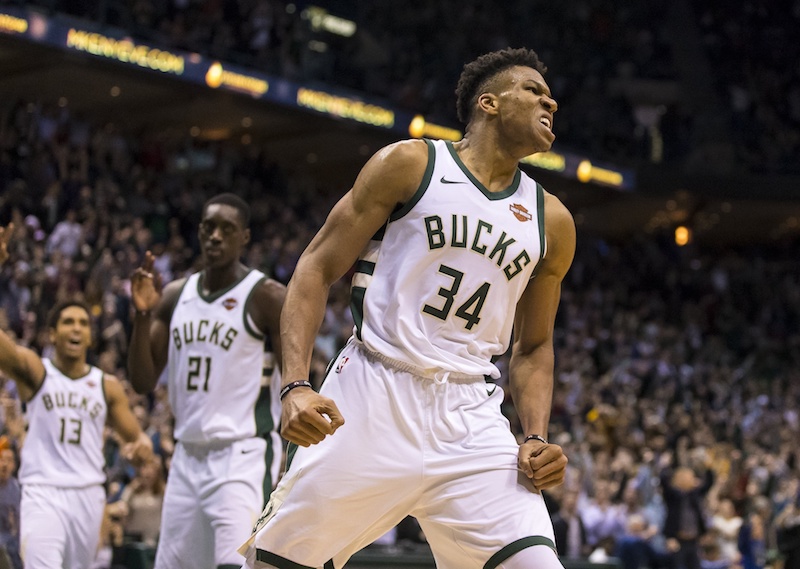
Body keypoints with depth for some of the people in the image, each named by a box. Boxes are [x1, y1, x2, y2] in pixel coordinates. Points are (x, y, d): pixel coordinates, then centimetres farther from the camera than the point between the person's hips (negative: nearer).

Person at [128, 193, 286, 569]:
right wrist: (143, 314, -6)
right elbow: (143, 382, 9)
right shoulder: (175, 296, 11)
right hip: (188, 456, 7)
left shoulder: (266, 297, -7)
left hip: (243, 456, -7)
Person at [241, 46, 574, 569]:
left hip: (471, 420, 3)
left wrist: (537, 438, 4)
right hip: (372, 401, -3)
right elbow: (316, 270, 1)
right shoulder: (410, 165, 2)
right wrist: (296, 386, -12)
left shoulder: (552, 222, 14)